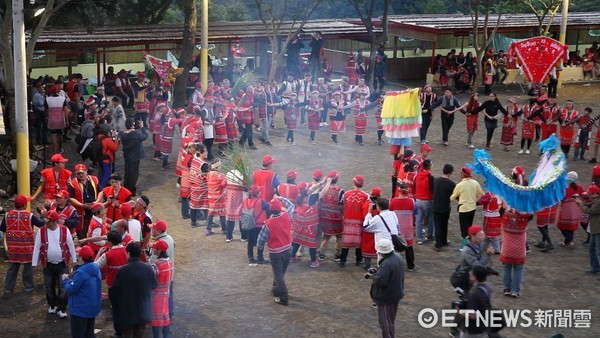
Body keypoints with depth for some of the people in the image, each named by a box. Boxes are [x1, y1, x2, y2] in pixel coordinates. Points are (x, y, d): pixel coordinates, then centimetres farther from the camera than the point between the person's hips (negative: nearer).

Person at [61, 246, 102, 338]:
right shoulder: (96, 270, 4)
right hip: (93, 308, 9)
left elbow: (71, 289, -22)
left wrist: (65, 280, -4)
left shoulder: (81, 272, -25)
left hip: (80, 309, -8)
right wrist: (72, 278, 8)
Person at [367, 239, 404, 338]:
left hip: (386, 298, -10)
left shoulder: (386, 264, -32)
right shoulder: (397, 257, 0)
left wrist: (373, 276, -14)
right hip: (396, 294, 10)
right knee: (391, 320, 23)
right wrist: (377, 271, 1)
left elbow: (380, 281, -33)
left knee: (385, 322, 4)